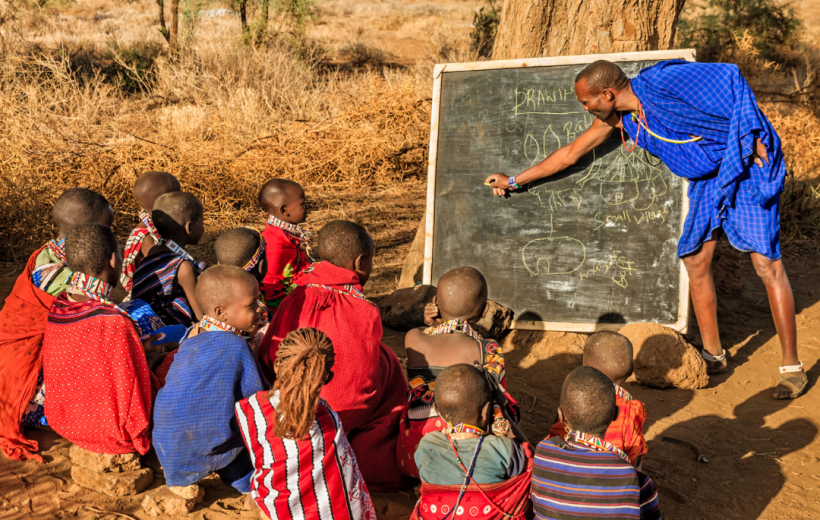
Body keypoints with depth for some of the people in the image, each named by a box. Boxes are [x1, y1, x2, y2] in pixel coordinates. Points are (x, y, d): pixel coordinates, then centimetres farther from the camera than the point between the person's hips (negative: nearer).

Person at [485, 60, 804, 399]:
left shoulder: (663, 83, -24)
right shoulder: (615, 119, 0)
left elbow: (729, 76, -18)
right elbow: (570, 153, 10)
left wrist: (752, 134, -19)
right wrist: (514, 181, 15)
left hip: (748, 163, -7)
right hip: (708, 177, 8)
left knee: (766, 263, -9)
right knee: (695, 260, 4)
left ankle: (792, 368, -1)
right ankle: (714, 355, 18)